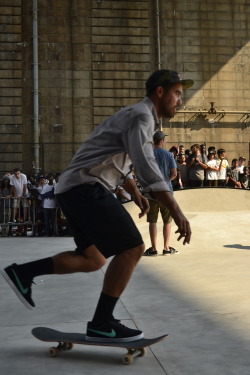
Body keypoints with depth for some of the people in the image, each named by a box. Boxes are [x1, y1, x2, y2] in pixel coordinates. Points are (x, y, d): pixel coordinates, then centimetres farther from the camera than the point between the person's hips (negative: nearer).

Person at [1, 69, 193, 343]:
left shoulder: (137, 117, 22)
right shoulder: (141, 116, -11)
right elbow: (146, 167, -26)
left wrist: (136, 195, 23)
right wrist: (176, 212, -30)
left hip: (75, 190, 10)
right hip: (87, 188, -10)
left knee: (93, 259, 13)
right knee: (132, 248, -11)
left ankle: (22, 273, 15)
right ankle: (101, 324, -6)